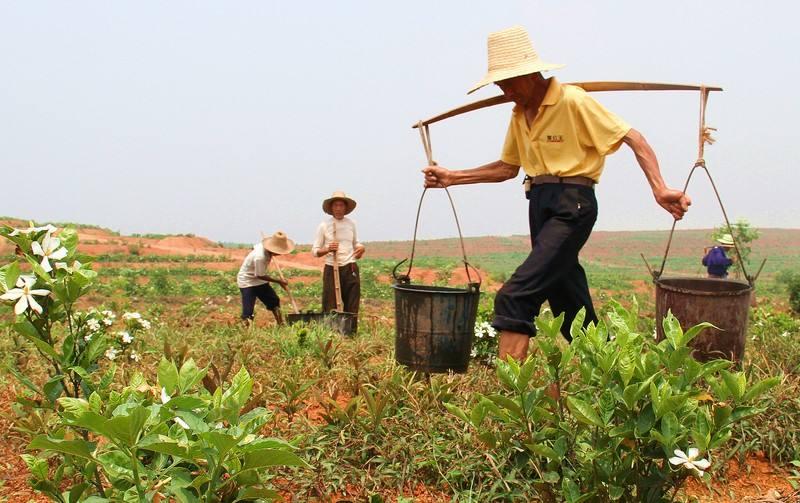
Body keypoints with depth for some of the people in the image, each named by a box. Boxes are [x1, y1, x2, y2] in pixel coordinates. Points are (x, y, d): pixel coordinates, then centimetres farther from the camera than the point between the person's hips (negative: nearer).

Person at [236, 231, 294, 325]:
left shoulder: (262, 246, -13)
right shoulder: (260, 257, -36)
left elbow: (254, 246, 11)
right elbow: (260, 276, -26)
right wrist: (279, 281, -18)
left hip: (259, 281, 9)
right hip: (247, 281, -9)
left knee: (274, 301, 14)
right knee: (248, 312, -16)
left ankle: (281, 325, 26)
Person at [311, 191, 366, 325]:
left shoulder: (351, 224, 9)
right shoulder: (324, 225, -1)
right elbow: (314, 251, 0)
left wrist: (360, 248, 0)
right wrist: (328, 249, -20)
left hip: (350, 269, 3)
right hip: (332, 269, -3)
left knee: (352, 306, 4)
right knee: (330, 307, -3)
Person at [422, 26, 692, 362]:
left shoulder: (573, 101, -10)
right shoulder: (519, 115, 13)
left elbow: (632, 138, -13)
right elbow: (508, 168, 23)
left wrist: (659, 189, -25)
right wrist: (453, 178, 15)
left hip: (572, 204, -8)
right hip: (539, 205, 8)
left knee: (515, 296, -21)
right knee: (569, 305, 14)